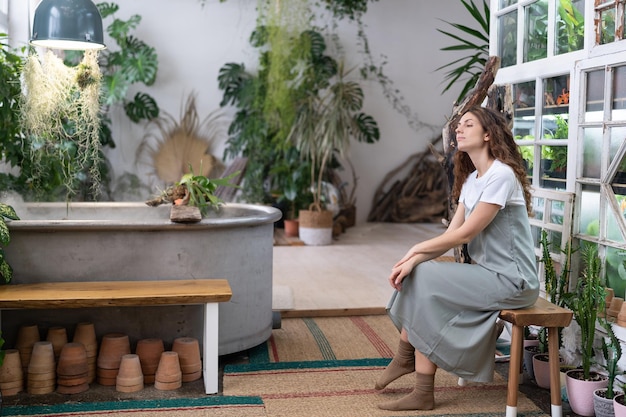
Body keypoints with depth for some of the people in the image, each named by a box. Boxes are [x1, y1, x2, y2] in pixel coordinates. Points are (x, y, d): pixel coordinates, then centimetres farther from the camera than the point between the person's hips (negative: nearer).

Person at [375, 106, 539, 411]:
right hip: (486, 272, 8)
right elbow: (450, 234, 4)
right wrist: (413, 260, -12)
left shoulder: (501, 175, -16)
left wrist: (418, 249, -5)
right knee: (415, 274, -4)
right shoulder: (470, 180, 12)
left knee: (424, 282, -15)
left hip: (512, 280, -8)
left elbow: (464, 234, -17)